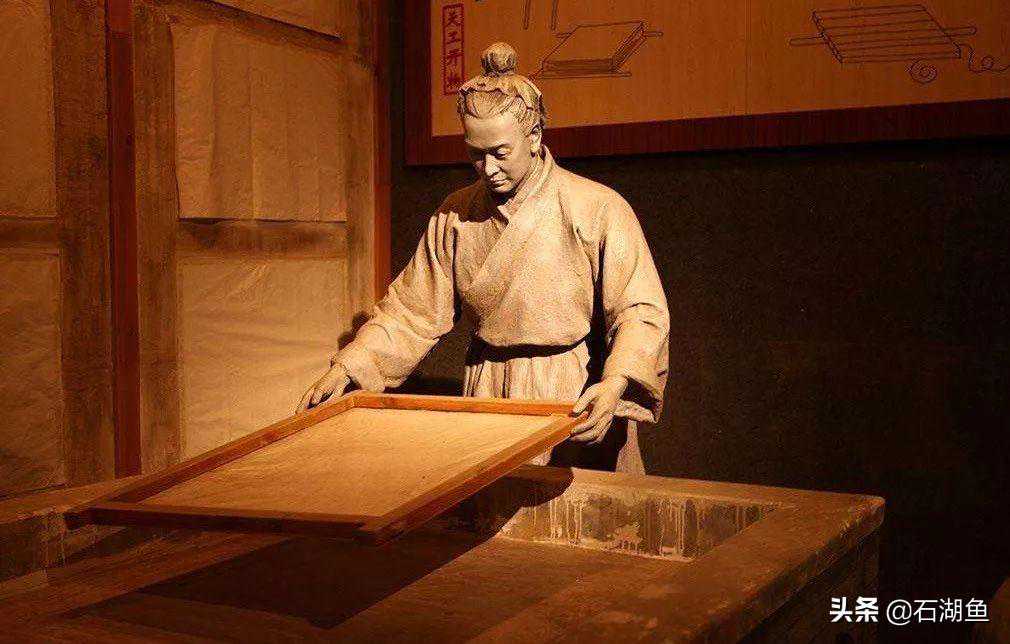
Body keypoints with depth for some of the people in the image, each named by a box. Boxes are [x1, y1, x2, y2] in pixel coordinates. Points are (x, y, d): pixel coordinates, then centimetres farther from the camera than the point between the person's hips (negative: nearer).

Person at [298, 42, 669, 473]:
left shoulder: (597, 209, -12)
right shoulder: (456, 216, 1)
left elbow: (640, 311, -14)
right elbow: (413, 310, 4)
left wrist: (615, 383, -31)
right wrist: (345, 370, -6)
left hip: (577, 400, -3)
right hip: (486, 395, 3)